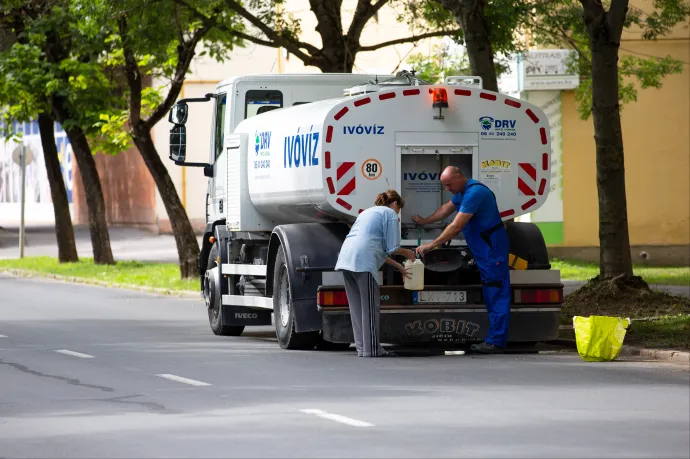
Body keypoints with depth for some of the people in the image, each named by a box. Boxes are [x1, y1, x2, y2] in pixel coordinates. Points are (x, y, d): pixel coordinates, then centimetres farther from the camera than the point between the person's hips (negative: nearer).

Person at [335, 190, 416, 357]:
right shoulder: (390, 213, 7)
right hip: (363, 262, -8)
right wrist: (407, 253, 21)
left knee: (357, 307, 11)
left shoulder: (368, 212, 33)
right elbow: (392, 248, 1)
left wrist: (398, 266, 34)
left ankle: (362, 347, 12)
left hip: (345, 258, 8)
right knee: (370, 306, -4)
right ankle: (371, 349, -4)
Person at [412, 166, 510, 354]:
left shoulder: (474, 193, -22)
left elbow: (456, 226, -24)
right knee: (491, 294, 10)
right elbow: (447, 208, 31)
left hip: (492, 247, -11)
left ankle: (496, 342, -13)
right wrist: (425, 221, 39)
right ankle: (494, 340, 12)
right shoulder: (462, 191, 11)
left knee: (497, 293, -10)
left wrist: (431, 245, -19)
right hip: (483, 249, 11)